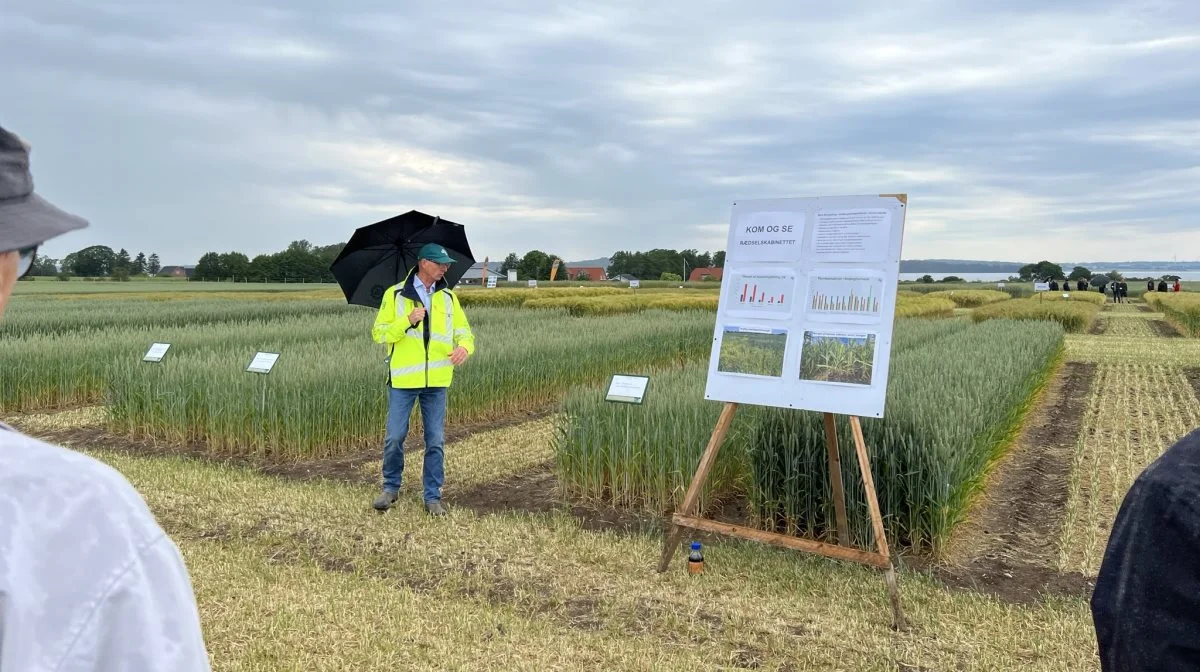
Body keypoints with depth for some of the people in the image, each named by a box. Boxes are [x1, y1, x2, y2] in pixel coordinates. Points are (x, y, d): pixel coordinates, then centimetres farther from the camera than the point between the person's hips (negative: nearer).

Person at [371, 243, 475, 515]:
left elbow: (464, 331, 10)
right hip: (402, 380, -2)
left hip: (436, 381, 3)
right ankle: (391, 487, 24)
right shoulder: (395, 294, -1)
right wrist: (407, 321, -18)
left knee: (435, 441, 5)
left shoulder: (448, 298, 9)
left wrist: (465, 347, -13)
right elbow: (379, 332, -4)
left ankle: (433, 496, 16)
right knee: (394, 437, 2)